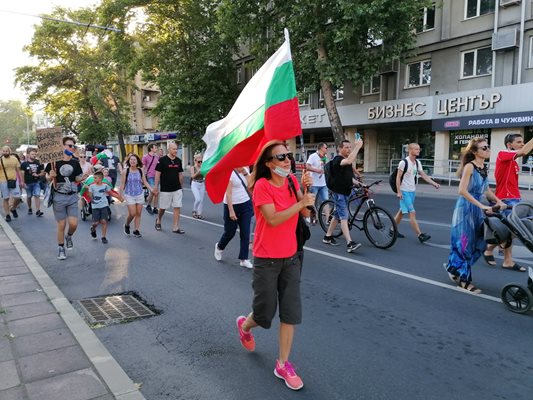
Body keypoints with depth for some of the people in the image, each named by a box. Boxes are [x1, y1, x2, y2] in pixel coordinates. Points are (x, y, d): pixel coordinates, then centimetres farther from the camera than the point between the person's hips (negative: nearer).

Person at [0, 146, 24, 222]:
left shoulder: (14, 159, 6)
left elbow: (18, 171, 10)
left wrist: (21, 181, 8)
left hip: (14, 180, 1)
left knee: (18, 197, -2)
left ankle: (13, 209, 26)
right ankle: (7, 215, 13)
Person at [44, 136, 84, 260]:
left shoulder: (75, 163, 3)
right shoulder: (54, 161, -8)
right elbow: (47, 178, 1)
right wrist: (51, 177, -21)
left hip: (72, 197, 3)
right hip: (59, 197, -3)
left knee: (73, 224, -3)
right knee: (61, 225, 3)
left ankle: (69, 237, 31)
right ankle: (61, 248, 22)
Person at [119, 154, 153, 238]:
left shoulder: (140, 171, 1)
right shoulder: (125, 171, -7)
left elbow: (145, 182, 6)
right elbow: (122, 184, -3)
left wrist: (152, 190, -4)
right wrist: (121, 195, -3)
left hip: (140, 195, 3)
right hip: (129, 195, -3)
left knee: (138, 213, 5)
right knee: (132, 213, -7)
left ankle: (136, 230, 17)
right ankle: (127, 225, 23)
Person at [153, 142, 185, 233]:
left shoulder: (178, 161, 6)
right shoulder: (162, 160, -8)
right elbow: (157, 174, -7)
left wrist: (181, 187, 16)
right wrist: (156, 187, -9)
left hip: (177, 189, 4)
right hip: (165, 189, -4)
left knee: (177, 208, -2)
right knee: (162, 208, 10)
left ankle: (175, 228, 4)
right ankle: (158, 221, 37)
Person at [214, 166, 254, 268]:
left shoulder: (246, 170, 5)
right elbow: (228, 193, -17)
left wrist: (245, 172, -11)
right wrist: (231, 211, -21)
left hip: (246, 204, 5)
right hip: (232, 205, -5)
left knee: (245, 233, 2)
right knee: (230, 232, 9)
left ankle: (243, 259, 10)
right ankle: (219, 247, 40)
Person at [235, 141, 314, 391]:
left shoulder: (292, 181, 4)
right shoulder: (262, 185, -15)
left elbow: (306, 213, -2)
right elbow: (273, 219, -25)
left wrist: (305, 188, -16)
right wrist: (300, 203, -25)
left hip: (290, 257, 5)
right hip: (266, 260, -5)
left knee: (291, 313, 5)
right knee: (265, 313, 8)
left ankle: (283, 365, 19)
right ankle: (245, 325, 44)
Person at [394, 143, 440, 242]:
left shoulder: (417, 163, 9)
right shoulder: (404, 162, -14)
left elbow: (423, 175, 10)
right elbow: (398, 177, -13)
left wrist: (434, 183, -1)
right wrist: (399, 192, -17)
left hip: (412, 191, 8)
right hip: (405, 191, -8)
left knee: (402, 211, 15)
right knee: (412, 213, -9)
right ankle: (420, 235, -9)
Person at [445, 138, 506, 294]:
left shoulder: (484, 167, 10)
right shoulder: (470, 166, -14)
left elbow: (486, 190, 16)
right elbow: (462, 190, -22)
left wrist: (498, 201, 0)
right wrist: (482, 206, -25)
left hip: (477, 209, 8)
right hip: (466, 207, -8)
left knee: (479, 243, 11)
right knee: (465, 243, -2)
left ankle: (453, 267, 28)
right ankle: (464, 279, 9)